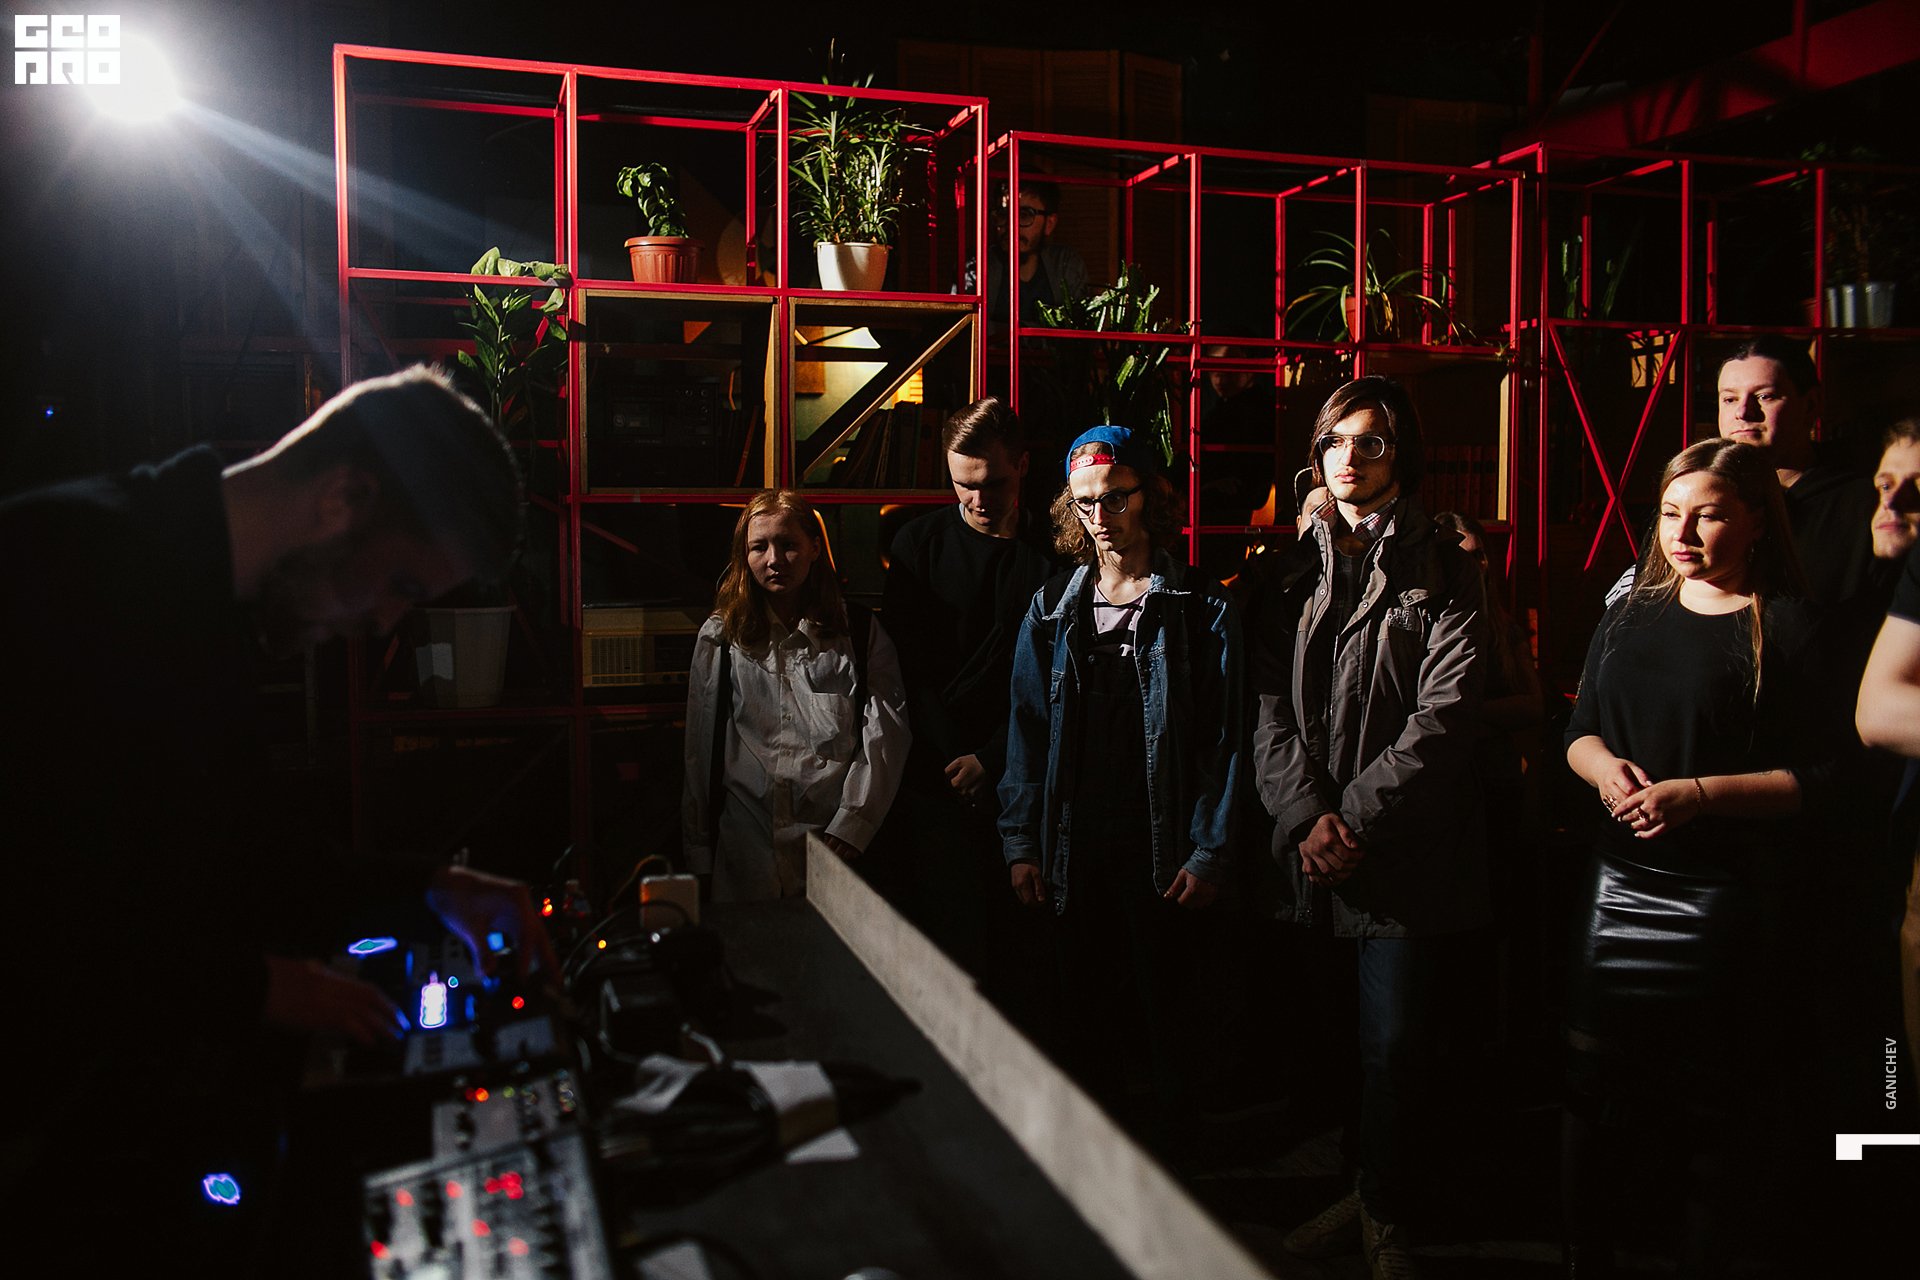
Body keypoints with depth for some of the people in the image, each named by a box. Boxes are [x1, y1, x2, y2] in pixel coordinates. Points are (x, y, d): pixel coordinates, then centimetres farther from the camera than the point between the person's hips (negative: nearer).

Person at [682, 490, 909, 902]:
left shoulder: (863, 636, 7)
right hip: (746, 847, 1)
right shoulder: (720, 637, 11)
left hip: (839, 841, -1)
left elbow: (886, 736, -1)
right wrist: (698, 853, 8)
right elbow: (699, 753, 10)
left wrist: (852, 824, -11)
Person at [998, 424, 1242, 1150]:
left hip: (1159, 847, -3)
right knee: (1085, 1009, 13)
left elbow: (1223, 738, -5)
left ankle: (1170, 1145, 27)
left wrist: (1210, 853, -10)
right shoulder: (1051, 609, 7)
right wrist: (1021, 843, 1)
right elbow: (1028, 731, 7)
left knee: (1166, 1013, 8)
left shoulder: (1202, 609, -3)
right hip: (1075, 849, 3)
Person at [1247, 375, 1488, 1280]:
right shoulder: (1289, 579, 11)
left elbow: (1444, 717, -9)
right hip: (1309, 858, 4)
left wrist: (1354, 819, -14)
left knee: (1394, 1044, -1)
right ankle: (1366, 1192, 30)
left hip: (1407, 856, -4)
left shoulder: (1444, 577, 0)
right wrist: (1308, 815, -10)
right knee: (1333, 1036, 11)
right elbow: (1269, 713, 4)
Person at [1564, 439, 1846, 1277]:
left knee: (1722, 1110, 7)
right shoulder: (1631, 616, 11)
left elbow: (1819, 774, -10)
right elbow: (1580, 729, 15)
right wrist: (1605, 768, -7)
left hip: (1731, 900, -4)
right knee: (1591, 1087, 8)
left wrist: (1699, 793, -19)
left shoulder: (1788, 626, -6)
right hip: (1622, 883, 5)